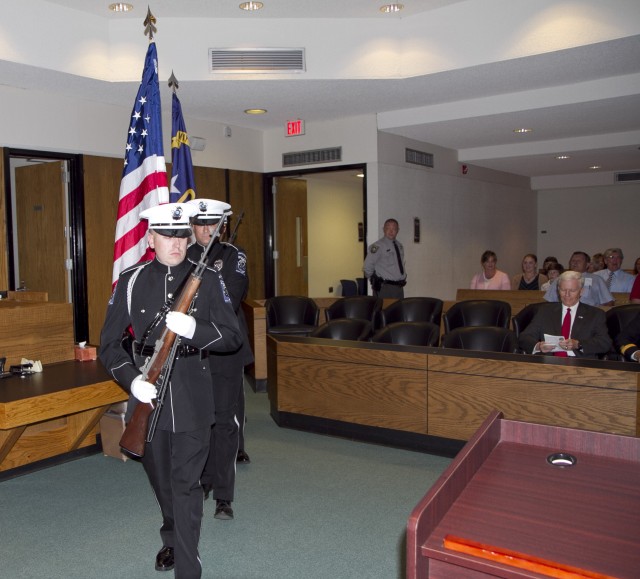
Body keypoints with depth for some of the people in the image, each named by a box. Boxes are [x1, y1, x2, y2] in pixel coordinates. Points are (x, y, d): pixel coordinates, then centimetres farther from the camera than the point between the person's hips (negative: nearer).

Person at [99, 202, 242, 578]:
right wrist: (132, 380, -16)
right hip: (148, 396, 3)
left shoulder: (208, 280, -4)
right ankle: (172, 540, 46)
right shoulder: (131, 281, 0)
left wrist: (193, 329, -25)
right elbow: (110, 343, 2)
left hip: (192, 400, -3)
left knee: (186, 484, 1)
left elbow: (233, 337, -6)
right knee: (160, 479, 21)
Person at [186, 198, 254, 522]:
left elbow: (230, 301, -13)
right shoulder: (184, 259, 8)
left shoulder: (234, 256, -1)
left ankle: (223, 495, 5)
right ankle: (204, 479, 31)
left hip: (225, 351, -3)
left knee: (225, 420, -2)